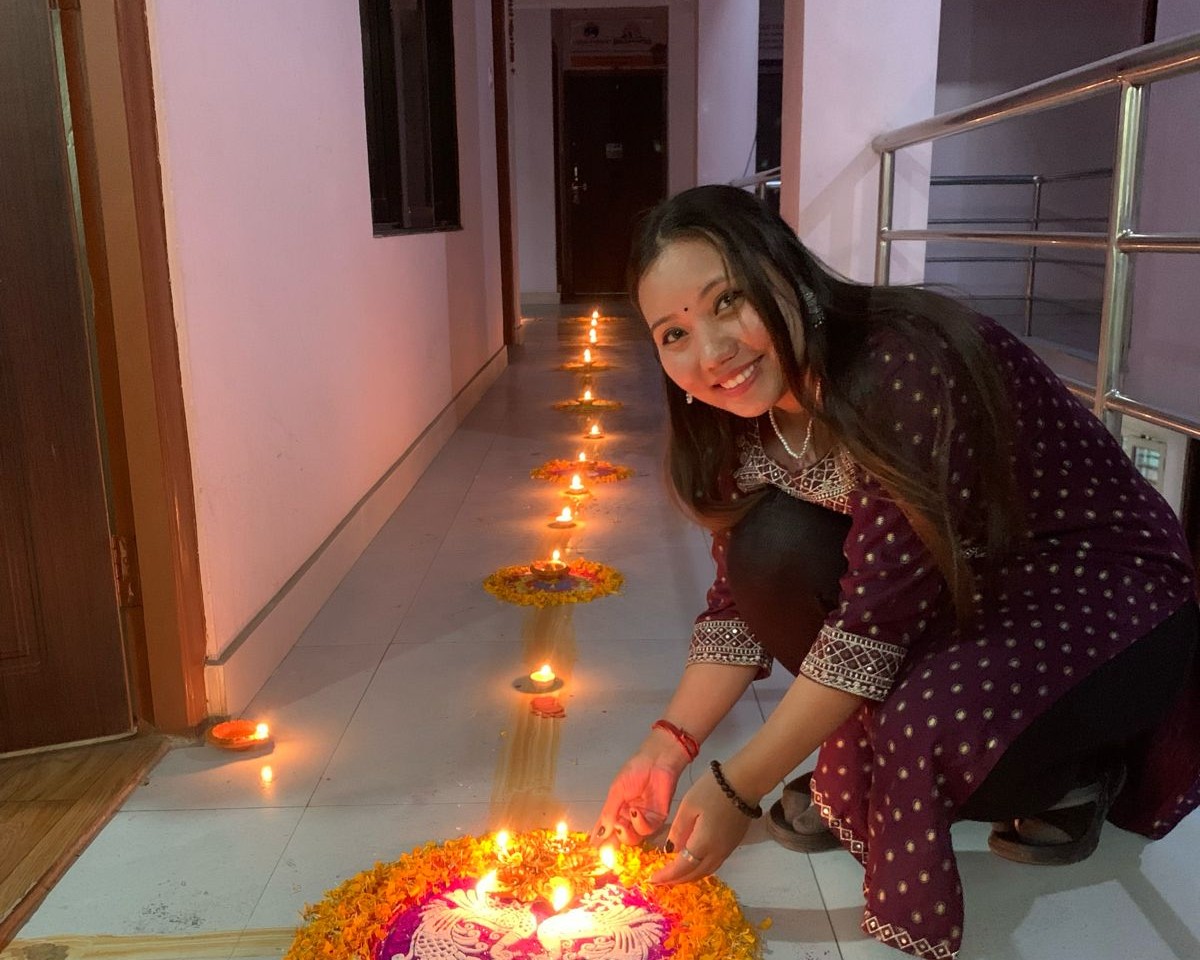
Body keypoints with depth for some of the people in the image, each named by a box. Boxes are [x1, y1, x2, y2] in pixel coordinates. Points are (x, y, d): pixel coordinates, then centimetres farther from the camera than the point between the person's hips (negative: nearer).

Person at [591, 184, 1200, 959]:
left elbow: (876, 623, -31)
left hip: (1110, 593, -6)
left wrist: (737, 789, -25)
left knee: (925, 729, -33)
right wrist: (668, 747, -11)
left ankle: (1070, 770, 1)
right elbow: (740, 600, -1)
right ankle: (858, 776, 2)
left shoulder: (906, 366, -32)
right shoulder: (753, 414, -8)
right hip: (962, 590, 7)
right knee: (771, 548, -19)